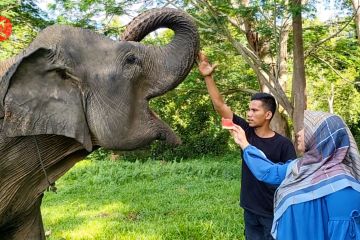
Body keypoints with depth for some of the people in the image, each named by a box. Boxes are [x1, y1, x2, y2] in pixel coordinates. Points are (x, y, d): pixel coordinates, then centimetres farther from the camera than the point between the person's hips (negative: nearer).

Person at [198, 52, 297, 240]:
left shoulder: (283, 144, -12)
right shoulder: (246, 131, -2)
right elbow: (220, 106, -5)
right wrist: (208, 77, -13)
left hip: (274, 213, -4)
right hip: (250, 210, 4)